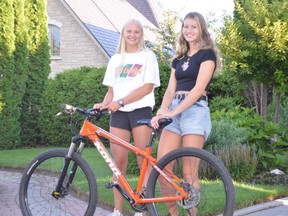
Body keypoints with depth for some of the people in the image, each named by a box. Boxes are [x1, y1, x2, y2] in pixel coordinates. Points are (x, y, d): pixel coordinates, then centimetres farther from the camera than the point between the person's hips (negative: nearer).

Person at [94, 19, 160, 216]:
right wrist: (104, 104, -4)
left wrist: (121, 102, -14)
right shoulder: (115, 59, 17)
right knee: (119, 162, 0)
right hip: (118, 113, 4)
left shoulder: (148, 56, 4)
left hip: (141, 111, -3)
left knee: (144, 162, -6)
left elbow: (148, 87, -7)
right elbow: (111, 90, 18)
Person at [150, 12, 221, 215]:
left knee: (189, 171, -9)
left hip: (195, 110, -6)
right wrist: (161, 111, -5)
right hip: (174, 111, 7)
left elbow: (199, 88, -12)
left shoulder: (207, 54, 0)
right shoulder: (179, 58, 21)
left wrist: (174, 111, -19)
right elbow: (170, 90, 14)